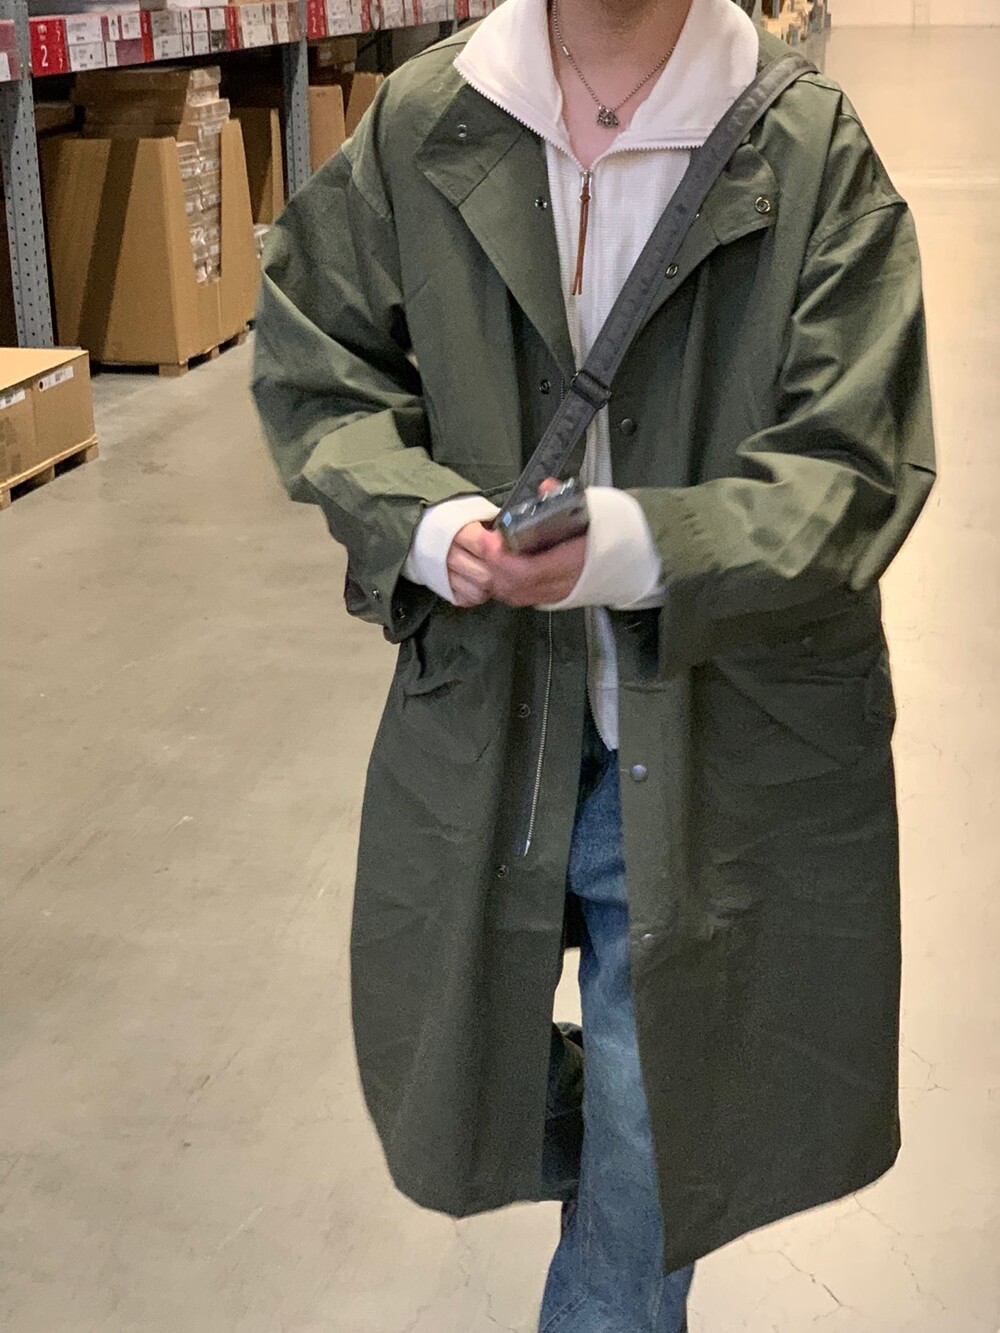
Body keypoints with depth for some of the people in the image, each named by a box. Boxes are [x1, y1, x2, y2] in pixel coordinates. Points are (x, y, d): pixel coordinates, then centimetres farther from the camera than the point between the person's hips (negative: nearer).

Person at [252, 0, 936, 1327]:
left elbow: (855, 469, -14)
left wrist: (634, 548, -30)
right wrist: (426, 522, -15)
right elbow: (312, 368, 4)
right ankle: (571, 1127, 57)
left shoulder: (816, 152, -12)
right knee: (438, 1070, 23)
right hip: (484, 717, 3)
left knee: (647, 1178, 11)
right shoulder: (420, 124, -3)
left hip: (716, 743, -2)